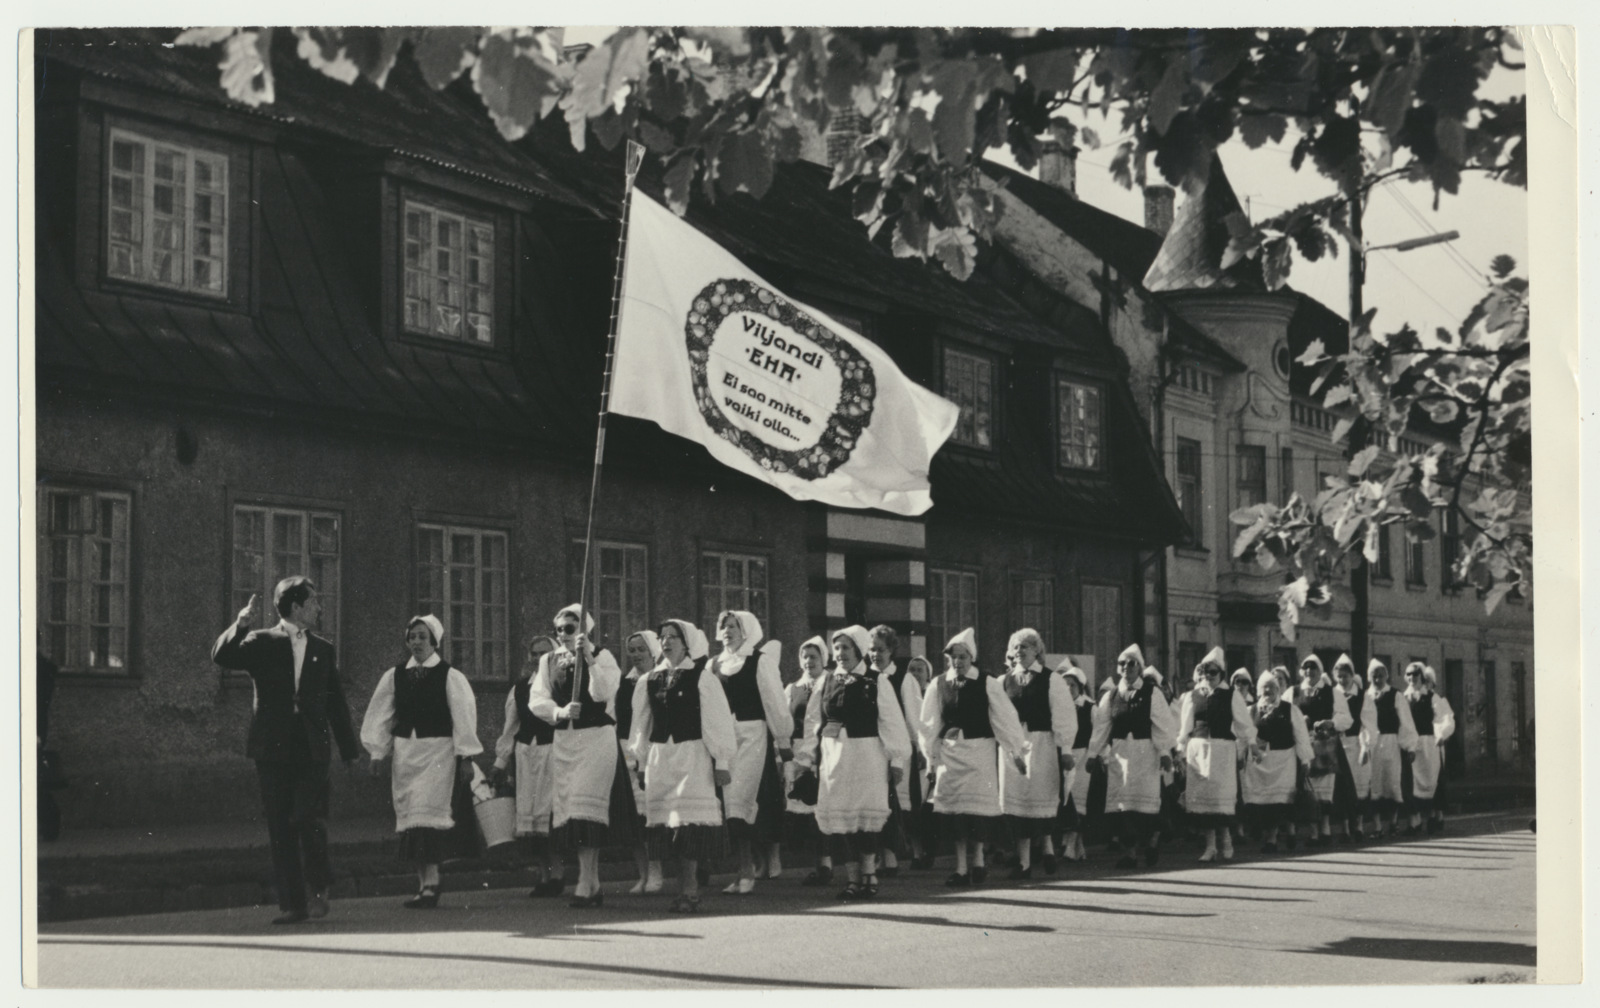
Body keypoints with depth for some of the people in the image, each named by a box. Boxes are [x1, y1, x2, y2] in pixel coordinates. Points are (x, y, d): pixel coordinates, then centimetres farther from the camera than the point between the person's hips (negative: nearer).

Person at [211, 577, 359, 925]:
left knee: (310, 820, -13)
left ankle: (319, 888, 7)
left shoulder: (323, 650, 15)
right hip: (273, 750, -1)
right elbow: (222, 656, -11)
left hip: (312, 751, 1)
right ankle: (292, 904, 5)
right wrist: (239, 626, -27)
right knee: (280, 829, 0)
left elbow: (336, 704, 18)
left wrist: (350, 751, 16)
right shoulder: (261, 643, 6)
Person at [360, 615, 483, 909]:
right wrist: (377, 752, 6)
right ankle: (425, 882, 10)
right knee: (410, 816, 4)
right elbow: (380, 716, 11)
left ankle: (430, 884, -14)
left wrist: (465, 757, -6)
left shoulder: (450, 676, -2)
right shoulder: (394, 677, 8)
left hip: (439, 753, -4)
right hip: (405, 753, 4)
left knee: (429, 814, -13)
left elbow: (463, 716, -3)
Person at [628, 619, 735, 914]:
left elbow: (719, 723, -1)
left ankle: (689, 892, -9)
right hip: (660, 756, 5)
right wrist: (641, 763, 17)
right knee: (666, 821, 0)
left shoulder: (702, 679, -2)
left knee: (688, 824, -10)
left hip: (692, 756, -5)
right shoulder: (649, 682, 12)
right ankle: (687, 887, 4)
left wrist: (722, 762, -5)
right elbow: (642, 725, 18)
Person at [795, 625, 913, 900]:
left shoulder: (876, 682, -2)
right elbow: (813, 722, 10)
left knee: (866, 819, -9)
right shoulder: (826, 682, 9)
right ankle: (853, 880, 6)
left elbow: (892, 723, -3)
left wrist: (897, 760, -7)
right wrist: (807, 757, 5)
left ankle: (869, 876, -2)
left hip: (866, 754, -4)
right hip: (833, 757, 4)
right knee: (838, 818, 1)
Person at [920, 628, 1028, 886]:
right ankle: (961, 867, 6)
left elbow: (1005, 720, -2)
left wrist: (1017, 752, -4)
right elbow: (931, 726, 8)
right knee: (954, 811, 0)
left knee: (978, 806, -6)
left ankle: (978, 860, 10)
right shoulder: (939, 685, 2)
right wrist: (931, 761, 8)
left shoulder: (988, 684, -4)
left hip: (980, 752, -2)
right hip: (950, 753, 2)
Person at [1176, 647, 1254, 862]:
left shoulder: (1230, 695, 3)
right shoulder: (1193, 696, 11)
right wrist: (1182, 751, 9)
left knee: (1222, 796, -6)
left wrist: (1251, 744, -4)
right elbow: (1185, 727, 13)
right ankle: (1210, 845, 6)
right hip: (1198, 749, 3)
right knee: (1201, 796, -1)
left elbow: (1244, 723, 3)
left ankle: (1225, 842, 7)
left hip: (1223, 750, -3)